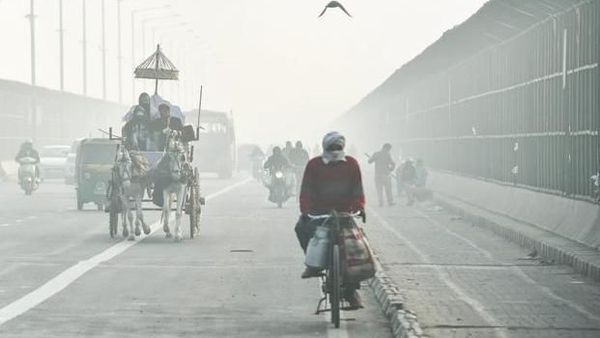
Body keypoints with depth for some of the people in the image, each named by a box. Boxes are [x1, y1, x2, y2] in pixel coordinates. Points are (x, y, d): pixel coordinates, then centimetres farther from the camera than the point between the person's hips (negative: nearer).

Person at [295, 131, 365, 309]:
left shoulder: (351, 164, 5)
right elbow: (306, 190, -6)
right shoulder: (314, 165, 0)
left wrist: (359, 207, -15)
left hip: (344, 210, 1)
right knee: (302, 227, -29)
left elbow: (357, 188, 3)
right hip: (319, 210, -1)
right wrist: (305, 210, -21)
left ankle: (351, 289, -1)